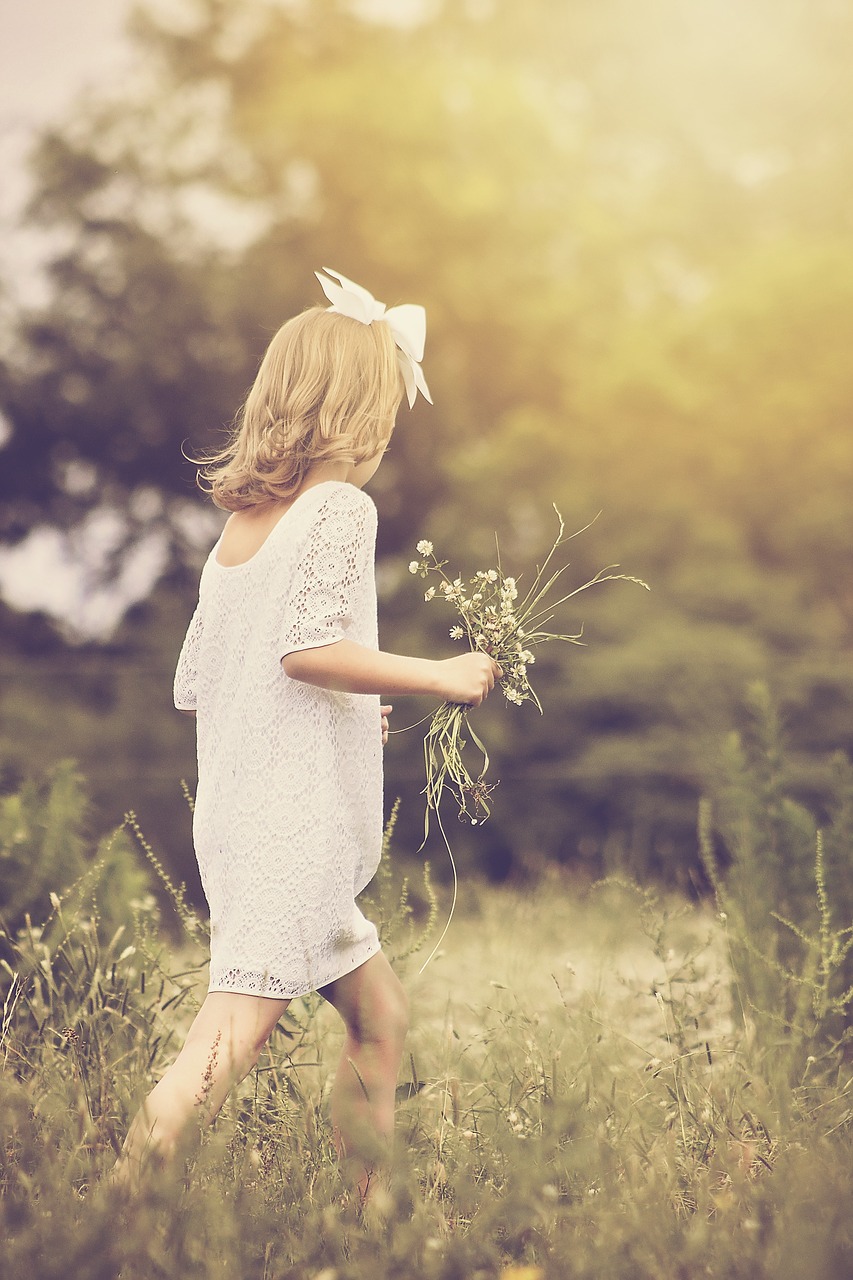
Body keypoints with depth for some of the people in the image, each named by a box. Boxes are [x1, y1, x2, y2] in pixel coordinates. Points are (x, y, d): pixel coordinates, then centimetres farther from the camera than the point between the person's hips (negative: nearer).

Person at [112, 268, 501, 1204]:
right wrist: (440, 676, -11)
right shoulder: (339, 506, -8)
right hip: (293, 821, -9)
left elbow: (192, 687, 16)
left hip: (234, 816, 9)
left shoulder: (238, 525, 15)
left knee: (379, 1019, 17)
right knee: (230, 1040, -13)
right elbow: (308, 644, -22)